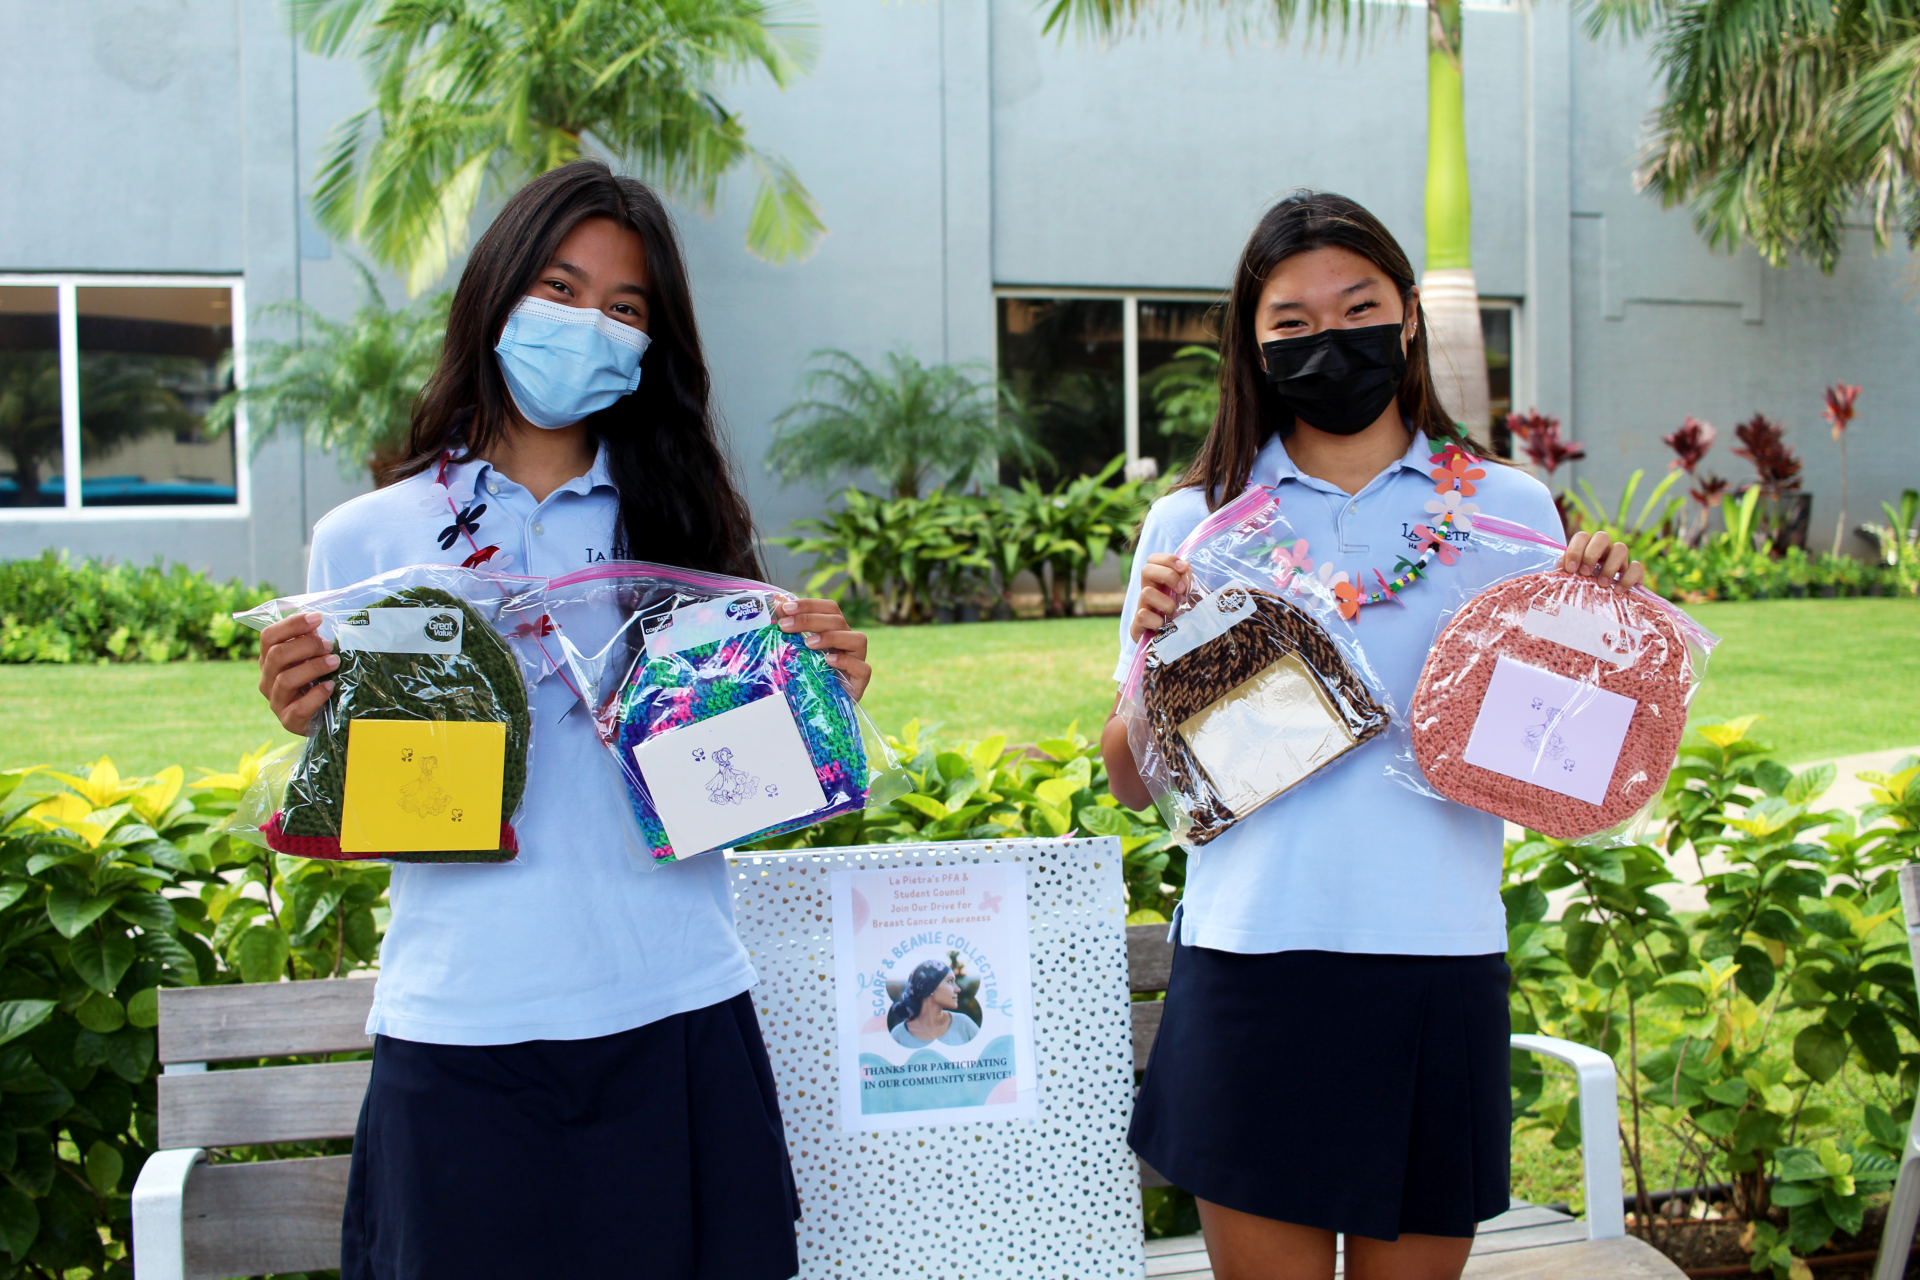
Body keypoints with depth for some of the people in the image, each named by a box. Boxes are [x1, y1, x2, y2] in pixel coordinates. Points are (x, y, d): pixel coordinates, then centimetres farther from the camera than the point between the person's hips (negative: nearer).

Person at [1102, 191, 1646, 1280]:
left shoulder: (1509, 509, 7)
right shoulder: (1195, 525, 6)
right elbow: (1135, 784, 7)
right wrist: (1153, 649, -10)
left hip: (1441, 956, 1)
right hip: (1254, 957, 0)